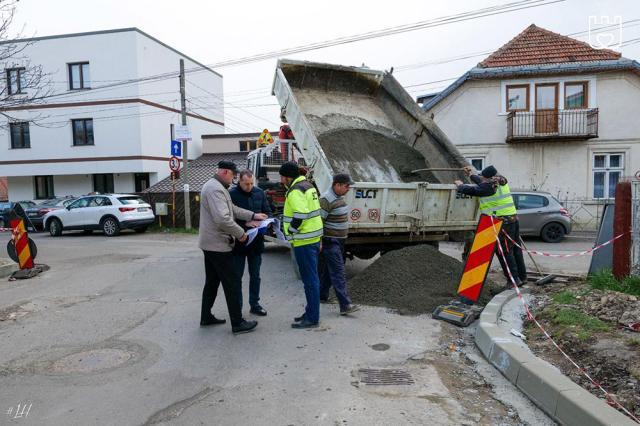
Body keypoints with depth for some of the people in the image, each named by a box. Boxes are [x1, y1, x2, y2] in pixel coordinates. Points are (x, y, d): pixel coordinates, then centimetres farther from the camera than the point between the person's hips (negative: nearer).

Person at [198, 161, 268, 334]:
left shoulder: (214, 186, 15)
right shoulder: (216, 189, -20)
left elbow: (232, 209, 18)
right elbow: (223, 219, -29)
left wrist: (253, 215, 13)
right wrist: (240, 233, -17)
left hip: (210, 243, 11)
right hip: (218, 245, -11)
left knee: (212, 281, 19)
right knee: (232, 284, -3)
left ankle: (206, 317, 29)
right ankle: (238, 323, 4)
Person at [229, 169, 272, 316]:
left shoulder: (260, 193, 4)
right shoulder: (231, 194, -10)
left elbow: (268, 212, 11)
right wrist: (245, 223, -24)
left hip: (256, 242, 4)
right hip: (238, 242, -4)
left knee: (255, 275, 14)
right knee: (237, 276, 7)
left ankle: (255, 304, 27)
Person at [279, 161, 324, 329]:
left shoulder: (295, 191, -16)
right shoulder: (308, 186, 16)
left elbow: (300, 215, -28)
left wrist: (290, 231, -14)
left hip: (304, 241, -10)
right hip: (313, 238, 10)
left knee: (310, 280, -3)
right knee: (312, 278, 17)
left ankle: (312, 318, 5)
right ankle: (311, 312, 28)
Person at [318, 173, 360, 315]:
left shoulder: (339, 197, 12)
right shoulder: (326, 199, -19)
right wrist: (319, 242, -24)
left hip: (339, 240, 10)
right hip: (330, 241, -10)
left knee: (329, 270, 18)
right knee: (338, 272, -12)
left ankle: (322, 295, 31)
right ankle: (345, 305, -13)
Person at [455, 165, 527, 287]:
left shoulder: (489, 186, -15)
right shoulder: (502, 181, 11)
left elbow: (471, 190, -10)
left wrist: (460, 185, 11)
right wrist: (471, 175, 36)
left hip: (503, 223, -9)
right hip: (514, 218, 9)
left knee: (505, 252, -1)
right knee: (516, 249, 16)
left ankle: (513, 279, 2)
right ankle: (522, 276, 26)